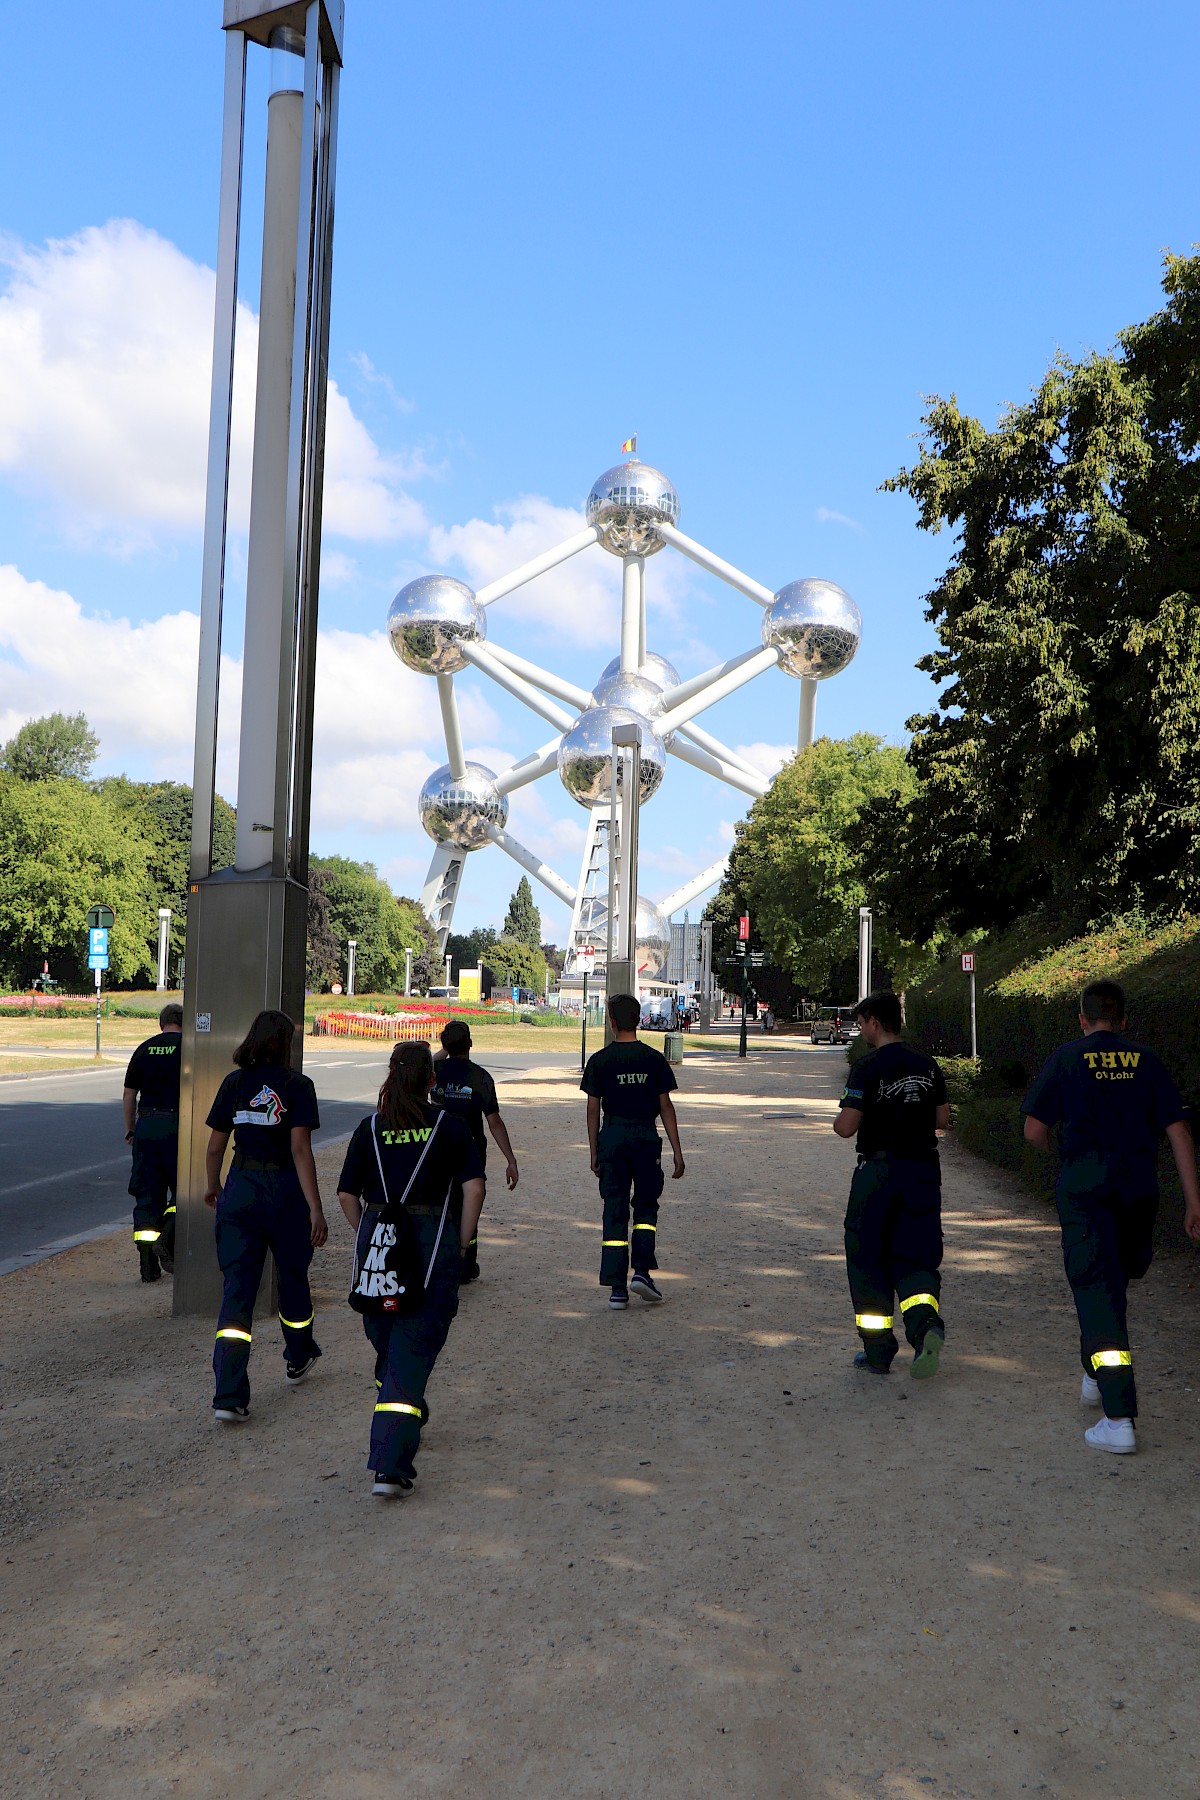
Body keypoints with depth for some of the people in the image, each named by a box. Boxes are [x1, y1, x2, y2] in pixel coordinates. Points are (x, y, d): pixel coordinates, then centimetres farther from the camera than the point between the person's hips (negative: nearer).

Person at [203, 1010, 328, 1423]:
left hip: (240, 1191, 2)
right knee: (292, 1277, 20)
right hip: (284, 1191, -2)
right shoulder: (297, 1086, -8)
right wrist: (315, 1209, -15)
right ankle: (298, 1358, 42)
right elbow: (300, 1150, -15)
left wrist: (213, 1188, 25)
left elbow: (214, 1147, 7)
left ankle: (229, 1396, -4)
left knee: (237, 1287, 3)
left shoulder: (233, 1083, 2)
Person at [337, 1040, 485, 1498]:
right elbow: (473, 1187, -8)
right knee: (413, 1352, -2)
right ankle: (390, 1467, -9)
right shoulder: (450, 1126, -1)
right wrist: (461, 1246, 0)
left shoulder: (369, 1128, 6)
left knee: (388, 1344, 22)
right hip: (433, 1242, -3)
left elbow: (347, 1194, 5)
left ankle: (400, 1432, 42)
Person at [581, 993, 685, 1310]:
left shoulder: (599, 1060, -2)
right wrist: (677, 1151, 5)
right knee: (646, 1206, 16)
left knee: (614, 1212, 4)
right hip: (646, 1136, 0)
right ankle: (641, 1271, 1)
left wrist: (594, 1152, 7)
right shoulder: (654, 1059, 0)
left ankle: (617, 1288, 4)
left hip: (612, 1136, 0)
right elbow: (665, 1106, 1)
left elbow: (593, 1108, 0)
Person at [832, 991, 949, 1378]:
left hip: (878, 1169, -5)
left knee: (868, 1258, 8)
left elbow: (847, 1127, -15)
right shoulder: (927, 1065, 6)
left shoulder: (867, 1069, -12)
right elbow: (942, 1119, 12)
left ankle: (878, 1352, 12)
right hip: (923, 1170, 5)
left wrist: (838, 1121, 7)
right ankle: (927, 1323, -17)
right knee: (915, 1257, 10)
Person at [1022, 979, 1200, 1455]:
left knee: (1099, 1293, -4)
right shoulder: (1145, 1060, 6)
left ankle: (1119, 1420, -10)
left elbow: (1034, 1131, -1)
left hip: (1084, 1187, -3)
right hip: (1138, 1188, 3)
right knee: (1117, 1283, 23)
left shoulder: (1067, 1057, 0)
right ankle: (1096, 1377, 38)